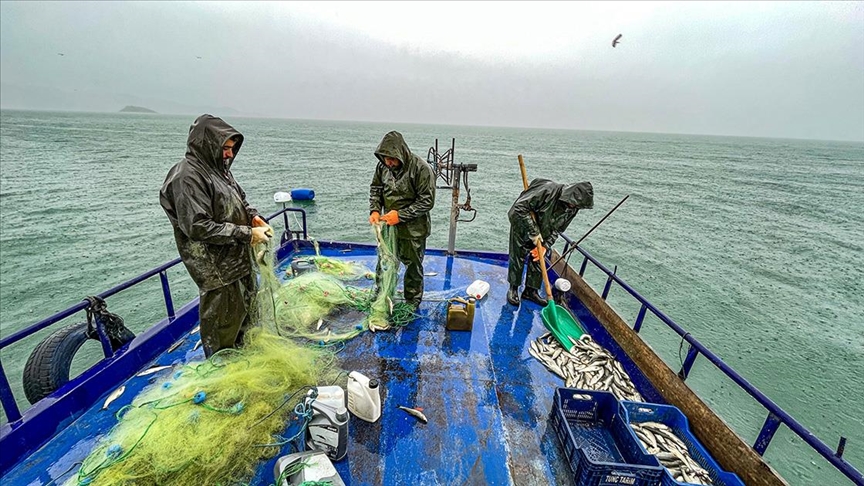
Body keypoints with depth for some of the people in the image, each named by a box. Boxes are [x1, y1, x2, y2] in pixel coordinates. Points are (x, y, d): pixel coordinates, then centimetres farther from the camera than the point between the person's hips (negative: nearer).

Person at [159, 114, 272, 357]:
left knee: (247, 311, 24)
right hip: (215, 268, -9)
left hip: (239, 258, 9)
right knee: (223, 321, 7)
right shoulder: (188, 177, -20)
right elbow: (198, 227, -25)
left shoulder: (218, 168, 8)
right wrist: (246, 234, -23)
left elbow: (239, 200, 19)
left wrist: (253, 216, -1)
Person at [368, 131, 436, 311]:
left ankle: (412, 304, 31)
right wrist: (375, 210, -8)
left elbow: (427, 201, -19)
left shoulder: (421, 169, -20)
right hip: (387, 225, 5)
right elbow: (375, 188, 10)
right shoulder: (383, 165, -3)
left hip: (413, 229, -5)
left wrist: (401, 215, -23)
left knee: (413, 266, 11)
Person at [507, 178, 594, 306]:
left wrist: (545, 246, -17)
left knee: (538, 261, 8)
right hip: (521, 225, -5)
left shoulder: (572, 208, -13)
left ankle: (531, 291, 25)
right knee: (517, 257, 3)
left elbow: (557, 229, -3)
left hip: (541, 234, 6)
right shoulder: (548, 190, -35)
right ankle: (513, 288, 22)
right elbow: (520, 207, -36)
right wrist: (533, 231, -33)